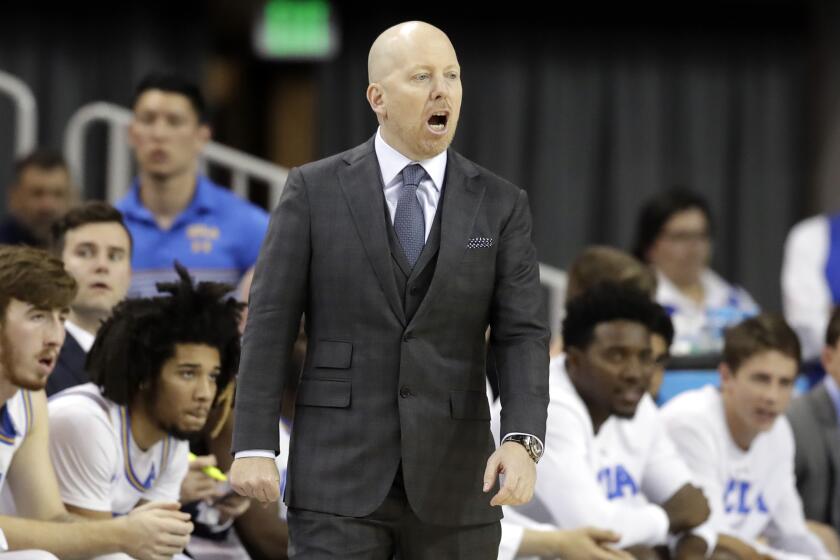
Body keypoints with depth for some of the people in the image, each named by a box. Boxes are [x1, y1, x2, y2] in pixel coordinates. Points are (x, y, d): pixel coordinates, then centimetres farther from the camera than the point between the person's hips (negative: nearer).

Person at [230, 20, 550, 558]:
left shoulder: (501, 204, 5)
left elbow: (523, 336, -2)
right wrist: (254, 446, -8)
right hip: (339, 475, -2)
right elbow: (271, 323, 0)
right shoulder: (315, 190, 2)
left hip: (453, 483, 2)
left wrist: (523, 441, -19)